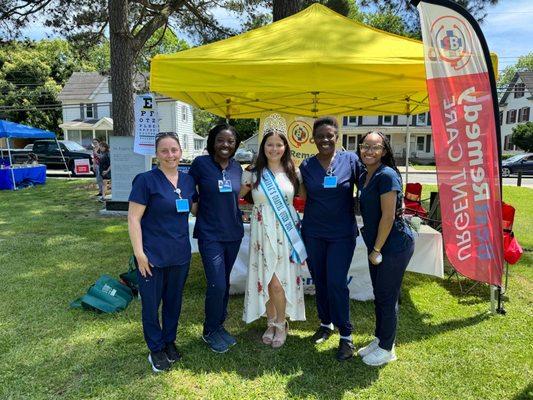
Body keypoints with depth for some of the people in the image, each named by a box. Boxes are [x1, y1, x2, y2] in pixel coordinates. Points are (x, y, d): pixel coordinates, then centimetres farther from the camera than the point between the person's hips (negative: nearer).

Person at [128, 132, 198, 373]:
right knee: (151, 304, 9)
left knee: (174, 300, 18)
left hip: (180, 254, 5)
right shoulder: (146, 180, -11)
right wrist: (139, 253, -16)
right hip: (153, 255, -4)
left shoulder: (188, 180, 5)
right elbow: (133, 218, -12)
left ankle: (170, 342, 40)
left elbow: (197, 209, 18)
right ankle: (156, 349, 30)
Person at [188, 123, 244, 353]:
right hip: (210, 235, -5)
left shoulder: (237, 168, 5)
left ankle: (219, 326, 34)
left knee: (224, 283, 15)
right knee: (217, 285, -6)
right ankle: (210, 331, 18)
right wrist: (201, 210, -6)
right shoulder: (201, 163, -9)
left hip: (233, 233, 5)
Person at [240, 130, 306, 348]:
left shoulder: (291, 173, 4)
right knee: (266, 280, 6)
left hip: (286, 234, 0)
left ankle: (281, 324, 21)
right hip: (263, 233, 1)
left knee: (278, 282, -2)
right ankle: (271, 322, 28)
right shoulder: (253, 174, 1)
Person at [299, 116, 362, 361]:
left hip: (342, 234, -3)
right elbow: (304, 197, 8)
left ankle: (346, 335, 14)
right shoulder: (307, 166, 1)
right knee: (319, 282, 14)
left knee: (336, 283, -4)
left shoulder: (350, 160, -5)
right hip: (313, 233, 3)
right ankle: (326, 323, 36)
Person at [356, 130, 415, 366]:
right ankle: (379, 340, 36)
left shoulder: (387, 175, -18)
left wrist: (376, 250, -14)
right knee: (379, 296, 19)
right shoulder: (364, 177, 9)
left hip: (394, 245, -9)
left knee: (387, 298, 4)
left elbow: (388, 217, -20)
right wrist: (373, 248, 14)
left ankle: (387, 349, 23)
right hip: (376, 245, 9)